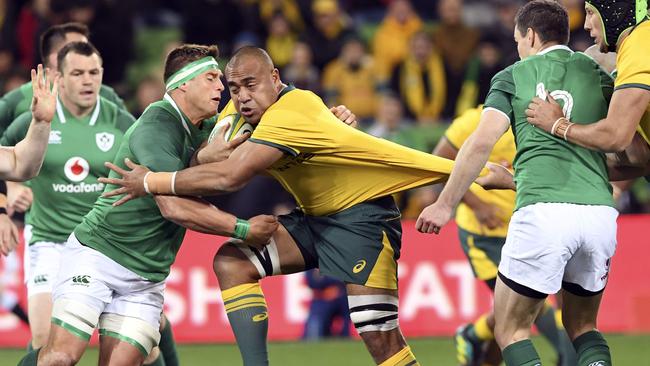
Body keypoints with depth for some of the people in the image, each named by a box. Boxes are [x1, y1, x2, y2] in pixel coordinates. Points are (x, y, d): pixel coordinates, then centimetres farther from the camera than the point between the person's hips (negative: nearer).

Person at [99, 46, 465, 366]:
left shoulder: (288, 115, -27)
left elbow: (230, 177, -34)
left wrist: (150, 182, -26)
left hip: (362, 213, -9)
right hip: (316, 218, 9)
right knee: (231, 262, -6)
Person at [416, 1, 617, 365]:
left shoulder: (513, 76, 11)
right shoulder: (601, 76, 18)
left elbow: (482, 142, -1)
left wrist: (445, 205, 3)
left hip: (542, 212, -3)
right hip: (600, 210, 4)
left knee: (511, 330, 8)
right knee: (583, 326, 21)